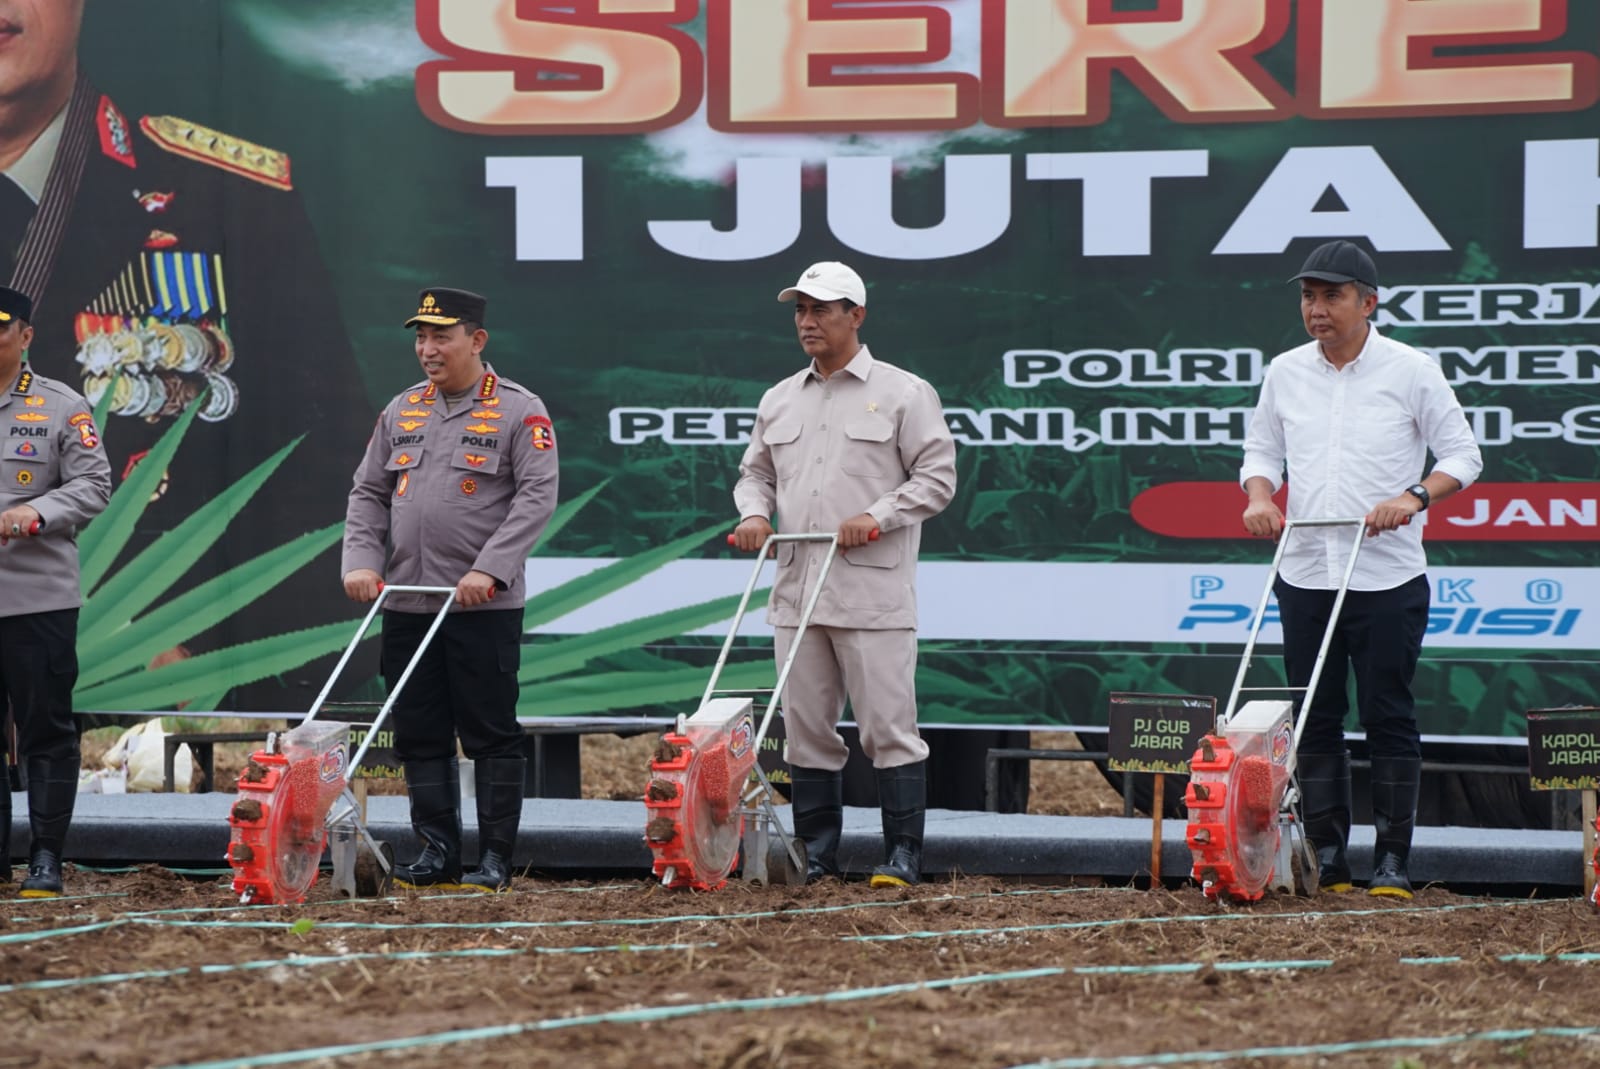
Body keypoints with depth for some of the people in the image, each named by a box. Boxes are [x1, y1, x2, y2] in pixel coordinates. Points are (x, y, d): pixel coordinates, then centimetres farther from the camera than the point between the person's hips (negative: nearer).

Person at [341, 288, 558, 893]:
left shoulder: (520, 411, -2)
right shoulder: (401, 411, 14)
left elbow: (537, 497, -11)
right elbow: (368, 495, 17)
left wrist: (490, 570, -20)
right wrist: (361, 561, 0)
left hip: (486, 608, -5)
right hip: (406, 606, 5)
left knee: (491, 735, -2)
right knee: (419, 736, 7)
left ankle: (496, 859, 4)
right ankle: (438, 853, 15)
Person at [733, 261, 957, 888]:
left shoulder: (903, 394, 0)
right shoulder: (780, 400, 17)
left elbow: (936, 479, -3)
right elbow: (756, 472, 24)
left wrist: (876, 516, -15)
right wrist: (753, 513, 3)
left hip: (872, 593, -5)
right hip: (796, 589, 6)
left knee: (888, 727, -6)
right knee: (805, 729, 7)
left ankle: (902, 857, -2)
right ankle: (817, 857, 14)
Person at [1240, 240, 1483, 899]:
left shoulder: (1410, 372, -2)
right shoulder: (1285, 373, 9)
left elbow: (1463, 455, 1)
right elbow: (1262, 449, 18)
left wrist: (1415, 496, -16)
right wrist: (1259, 494, -3)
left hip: (1387, 577, -4)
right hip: (1304, 573, 4)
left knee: (1389, 720, -1)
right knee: (1314, 720, 5)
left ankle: (1393, 860, 3)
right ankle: (1326, 857, 11)